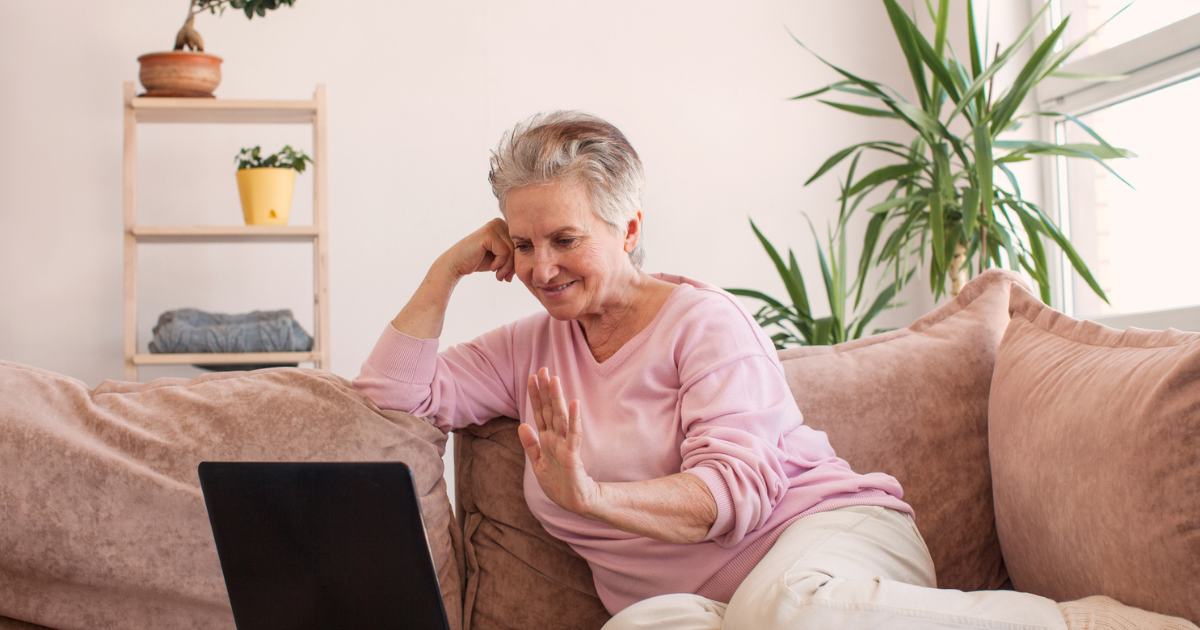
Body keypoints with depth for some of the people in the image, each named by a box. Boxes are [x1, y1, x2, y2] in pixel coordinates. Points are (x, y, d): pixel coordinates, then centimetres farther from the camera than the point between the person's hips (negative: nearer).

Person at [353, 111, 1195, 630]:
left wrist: (594, 497, -25)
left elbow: (739, 486, -10)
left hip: (829, 528, -3)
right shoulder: (532, 351, 18)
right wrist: (448, 271, 8)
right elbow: (395, 395, 12)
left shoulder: (703, 320, 2)